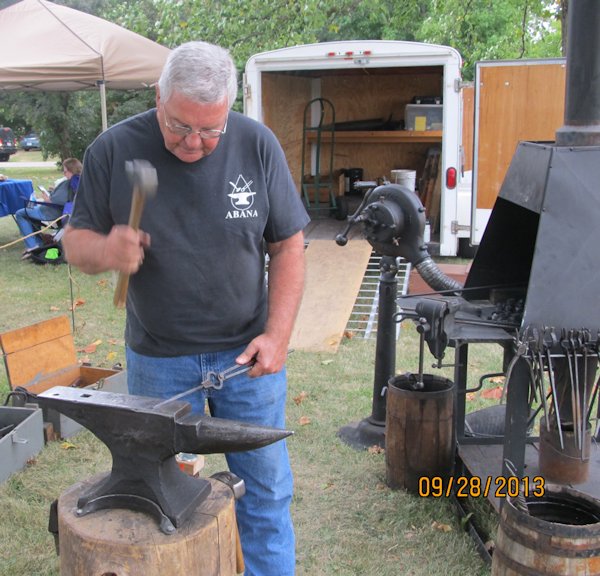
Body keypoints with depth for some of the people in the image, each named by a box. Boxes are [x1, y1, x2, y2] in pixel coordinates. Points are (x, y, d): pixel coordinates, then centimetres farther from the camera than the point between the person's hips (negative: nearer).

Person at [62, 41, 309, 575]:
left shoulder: (257, 145, -8)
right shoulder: (113, 150, -9)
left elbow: (288, 246, -3)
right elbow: (75, 241, -1)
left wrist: (278, 335, -12)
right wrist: (105, 250, -25)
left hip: (246, 352, 0)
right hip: (157, 359, 0)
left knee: (265, 493, 11)